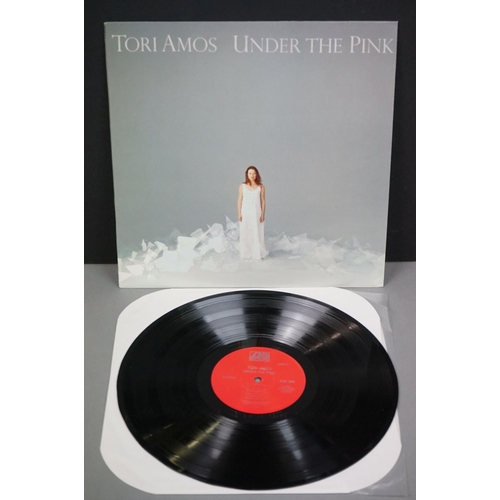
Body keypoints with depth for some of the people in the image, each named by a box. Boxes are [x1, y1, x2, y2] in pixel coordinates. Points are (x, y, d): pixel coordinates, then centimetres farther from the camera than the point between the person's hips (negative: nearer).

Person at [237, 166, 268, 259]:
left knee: (257, 233, -1)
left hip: (256, 213, -1)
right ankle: (246, 254, 12)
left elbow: (263, 201, 2)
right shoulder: (242, 186, 1)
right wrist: (239, 213, -1)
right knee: (245, 233, 4)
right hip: (245, 212, 1)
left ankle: (258, 254, 7)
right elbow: (239, 200, 3)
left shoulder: (261, 187, -1)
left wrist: (263, 214, -3)